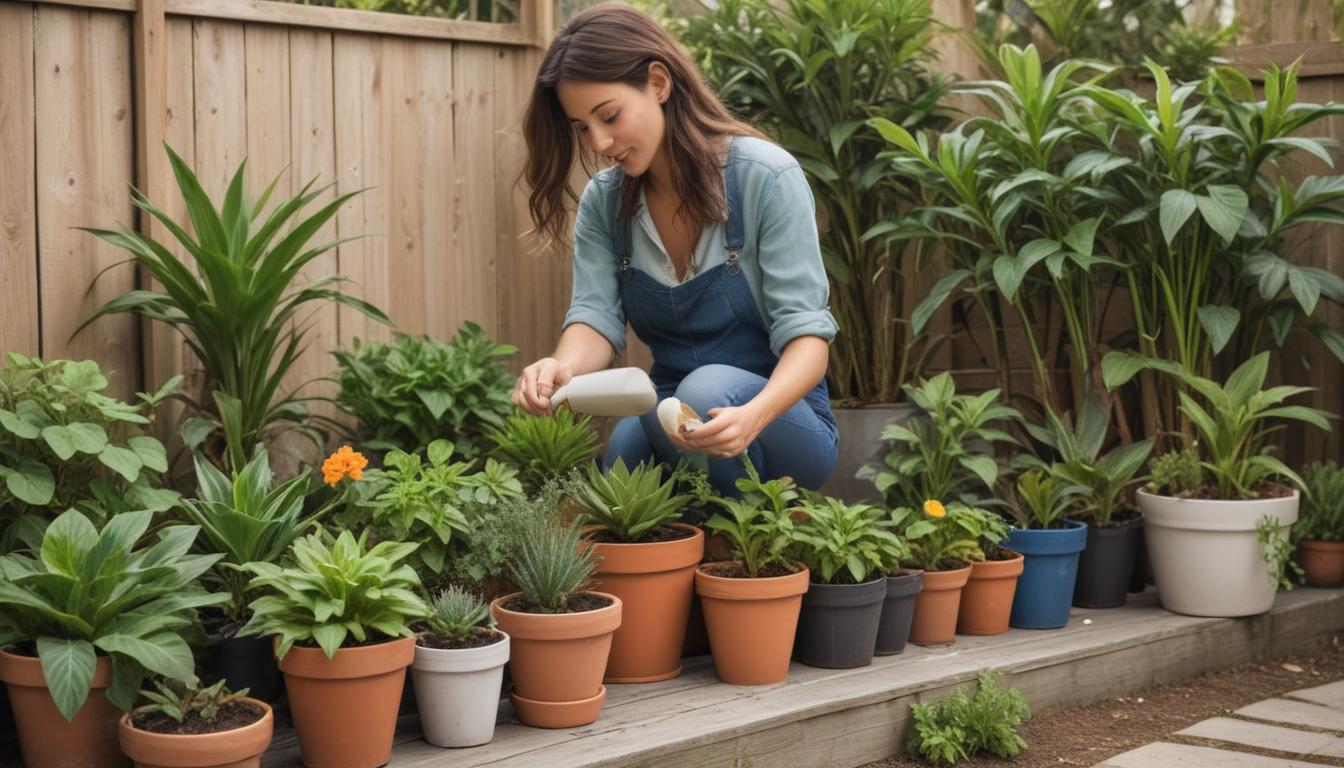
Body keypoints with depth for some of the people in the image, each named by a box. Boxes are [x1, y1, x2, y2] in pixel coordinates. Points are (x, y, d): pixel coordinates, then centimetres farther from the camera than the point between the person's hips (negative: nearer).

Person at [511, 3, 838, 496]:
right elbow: (595, 318, -11)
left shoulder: (765, 178, -16)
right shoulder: (602, 202, -1)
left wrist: (754, 416, -41)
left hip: (781, 418, -3)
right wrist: (562, 367, -37)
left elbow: (806, 331, -20)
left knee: (706, 390, -34)